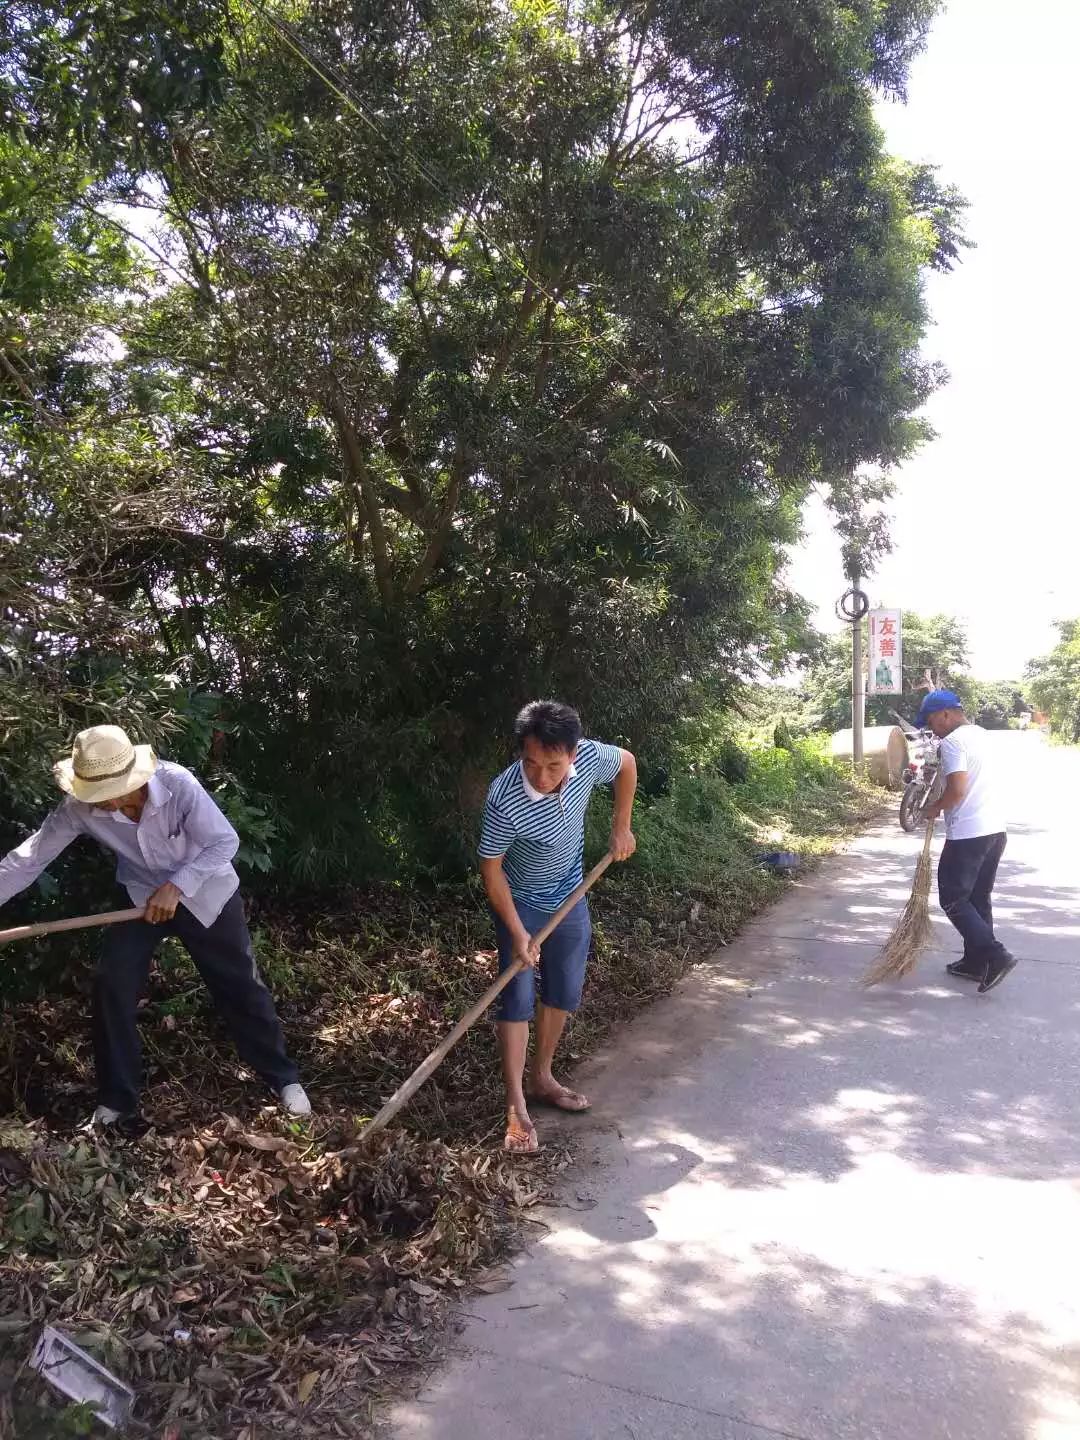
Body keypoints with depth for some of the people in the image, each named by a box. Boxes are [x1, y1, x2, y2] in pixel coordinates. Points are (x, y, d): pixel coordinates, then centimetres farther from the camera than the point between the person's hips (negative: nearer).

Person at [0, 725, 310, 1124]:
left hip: (206, 893, -2)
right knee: (111, 986, -8)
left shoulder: (177, 783, -32)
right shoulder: (80, 807, -24)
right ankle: (117, 1098, 12)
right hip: (142, 898, 3)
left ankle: (284, 1077, 21)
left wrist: (176, 887, -31)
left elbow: (225, 842, -25)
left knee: (240, 986, 3)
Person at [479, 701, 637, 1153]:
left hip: (569, 897, 5)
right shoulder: (505, 800, -37)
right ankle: (517, 1107, 2)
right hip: (520, 903, -5)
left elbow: (627, 763, -1)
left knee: (564, 995, 14)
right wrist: (517, 933, -21)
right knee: (519, 1000, -6)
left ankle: (541, 1079, 32)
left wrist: (621, 826, -1)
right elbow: (491, 869, -23)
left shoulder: (589, 757, -26)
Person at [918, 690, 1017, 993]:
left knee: (953, 900, 1)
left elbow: (957, 789, -23)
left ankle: (996, 956, -8)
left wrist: (935, 809, -7)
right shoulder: (982, 734, 15)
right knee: (979, 898, 16)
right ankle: (976, 961, 23)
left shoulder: (952, 742, -15)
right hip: (995, 829, 9)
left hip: (968, 835, -9)